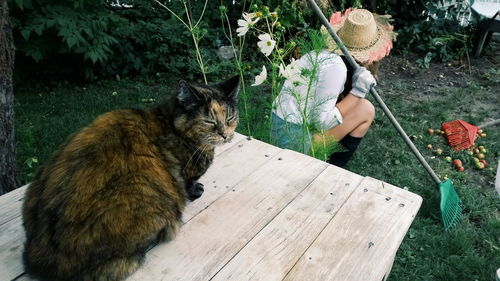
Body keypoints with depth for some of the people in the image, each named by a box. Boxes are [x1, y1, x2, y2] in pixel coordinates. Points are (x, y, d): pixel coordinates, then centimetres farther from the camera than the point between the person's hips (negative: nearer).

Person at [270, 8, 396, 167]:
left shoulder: (323, 54, 8)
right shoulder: (335, 66, -19)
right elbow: (323, 121, -23)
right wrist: (357, 92, -20)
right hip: (296, 140, -9)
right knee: (366, 110, -3)